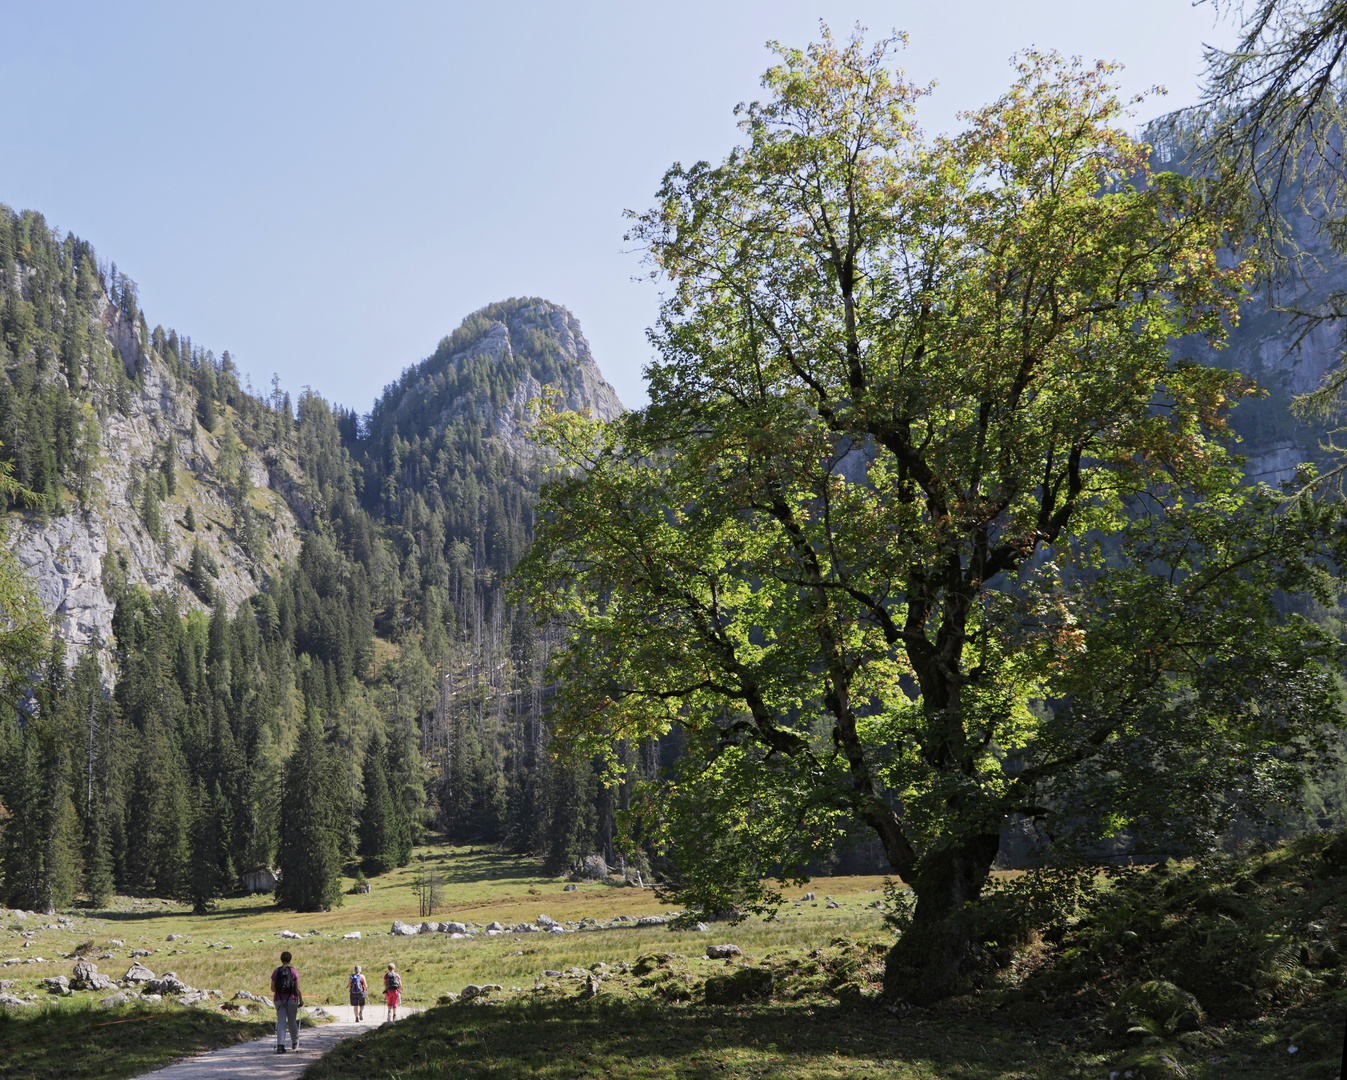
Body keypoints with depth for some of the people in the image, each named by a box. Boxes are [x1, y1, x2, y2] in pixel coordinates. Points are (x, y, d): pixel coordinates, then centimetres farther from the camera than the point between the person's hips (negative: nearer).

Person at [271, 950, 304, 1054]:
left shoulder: (276, 972, 1)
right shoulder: (294, 972, -5)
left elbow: (272, 988, 4)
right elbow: (297, 989, -7)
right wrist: (301, 1000, 1)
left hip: (279, 1000, 1)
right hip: (291, 1000, -1)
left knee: (281, 1022, 0)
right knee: (292, 1021, 13)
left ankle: (280, 1045, -12)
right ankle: (295, 1043, 28)